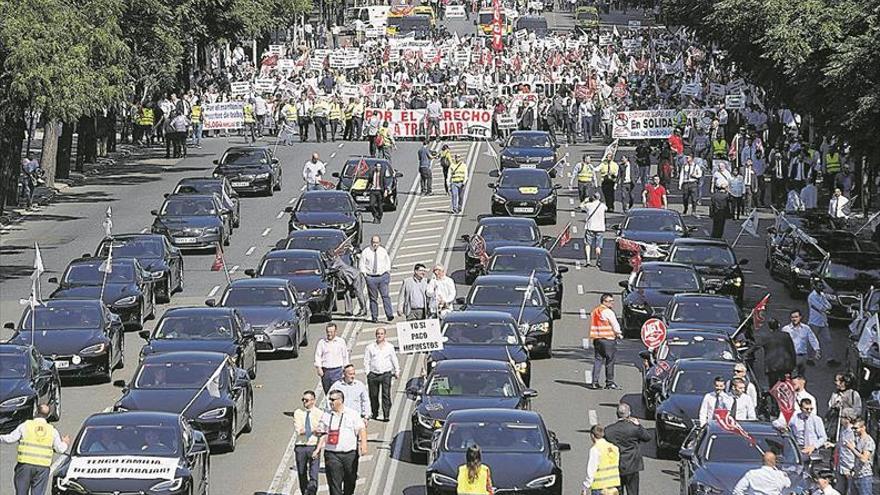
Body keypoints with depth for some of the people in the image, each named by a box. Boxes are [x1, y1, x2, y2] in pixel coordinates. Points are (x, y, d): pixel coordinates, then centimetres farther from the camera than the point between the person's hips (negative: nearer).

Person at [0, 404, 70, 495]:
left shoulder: (25, 426, 0)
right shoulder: (52, 430, 7)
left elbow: (10, 438, -3)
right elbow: (60, 449, 11)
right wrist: (65, 443, 33)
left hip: (25, 464, -2)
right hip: (43, 467, 2)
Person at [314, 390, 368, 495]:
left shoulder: (353, 414, 2)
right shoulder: (326, 416, 9)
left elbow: (361, 429, -2)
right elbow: (323, 434, 16)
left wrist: (363, 444, -17)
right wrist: (318, 449, 9)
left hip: (350, 454, -1)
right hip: (332, 454, 1)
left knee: (350, 482, 11)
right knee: (334, 483, -8)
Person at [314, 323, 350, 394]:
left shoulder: (341, 341, 5)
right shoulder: (321, 342, 5)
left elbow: (345, 356, 11)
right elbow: (317, 356, 3)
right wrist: (319, 368, -9)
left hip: (337, 370, -2)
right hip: (325, 371, 2)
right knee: (327, 391, 9)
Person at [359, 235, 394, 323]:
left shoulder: (383, 251, 9)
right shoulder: (366, 252, 1)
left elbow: (388, 262, 19)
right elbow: (362, 264, 5)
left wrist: (388, 271, 7)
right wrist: (364, 273, -7)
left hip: (383, 276, 1)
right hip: (371, 277, -1)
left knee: (385, 296, -11)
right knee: (373, 298, 3)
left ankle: (389, 315, -17)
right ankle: (374, 317, 8)